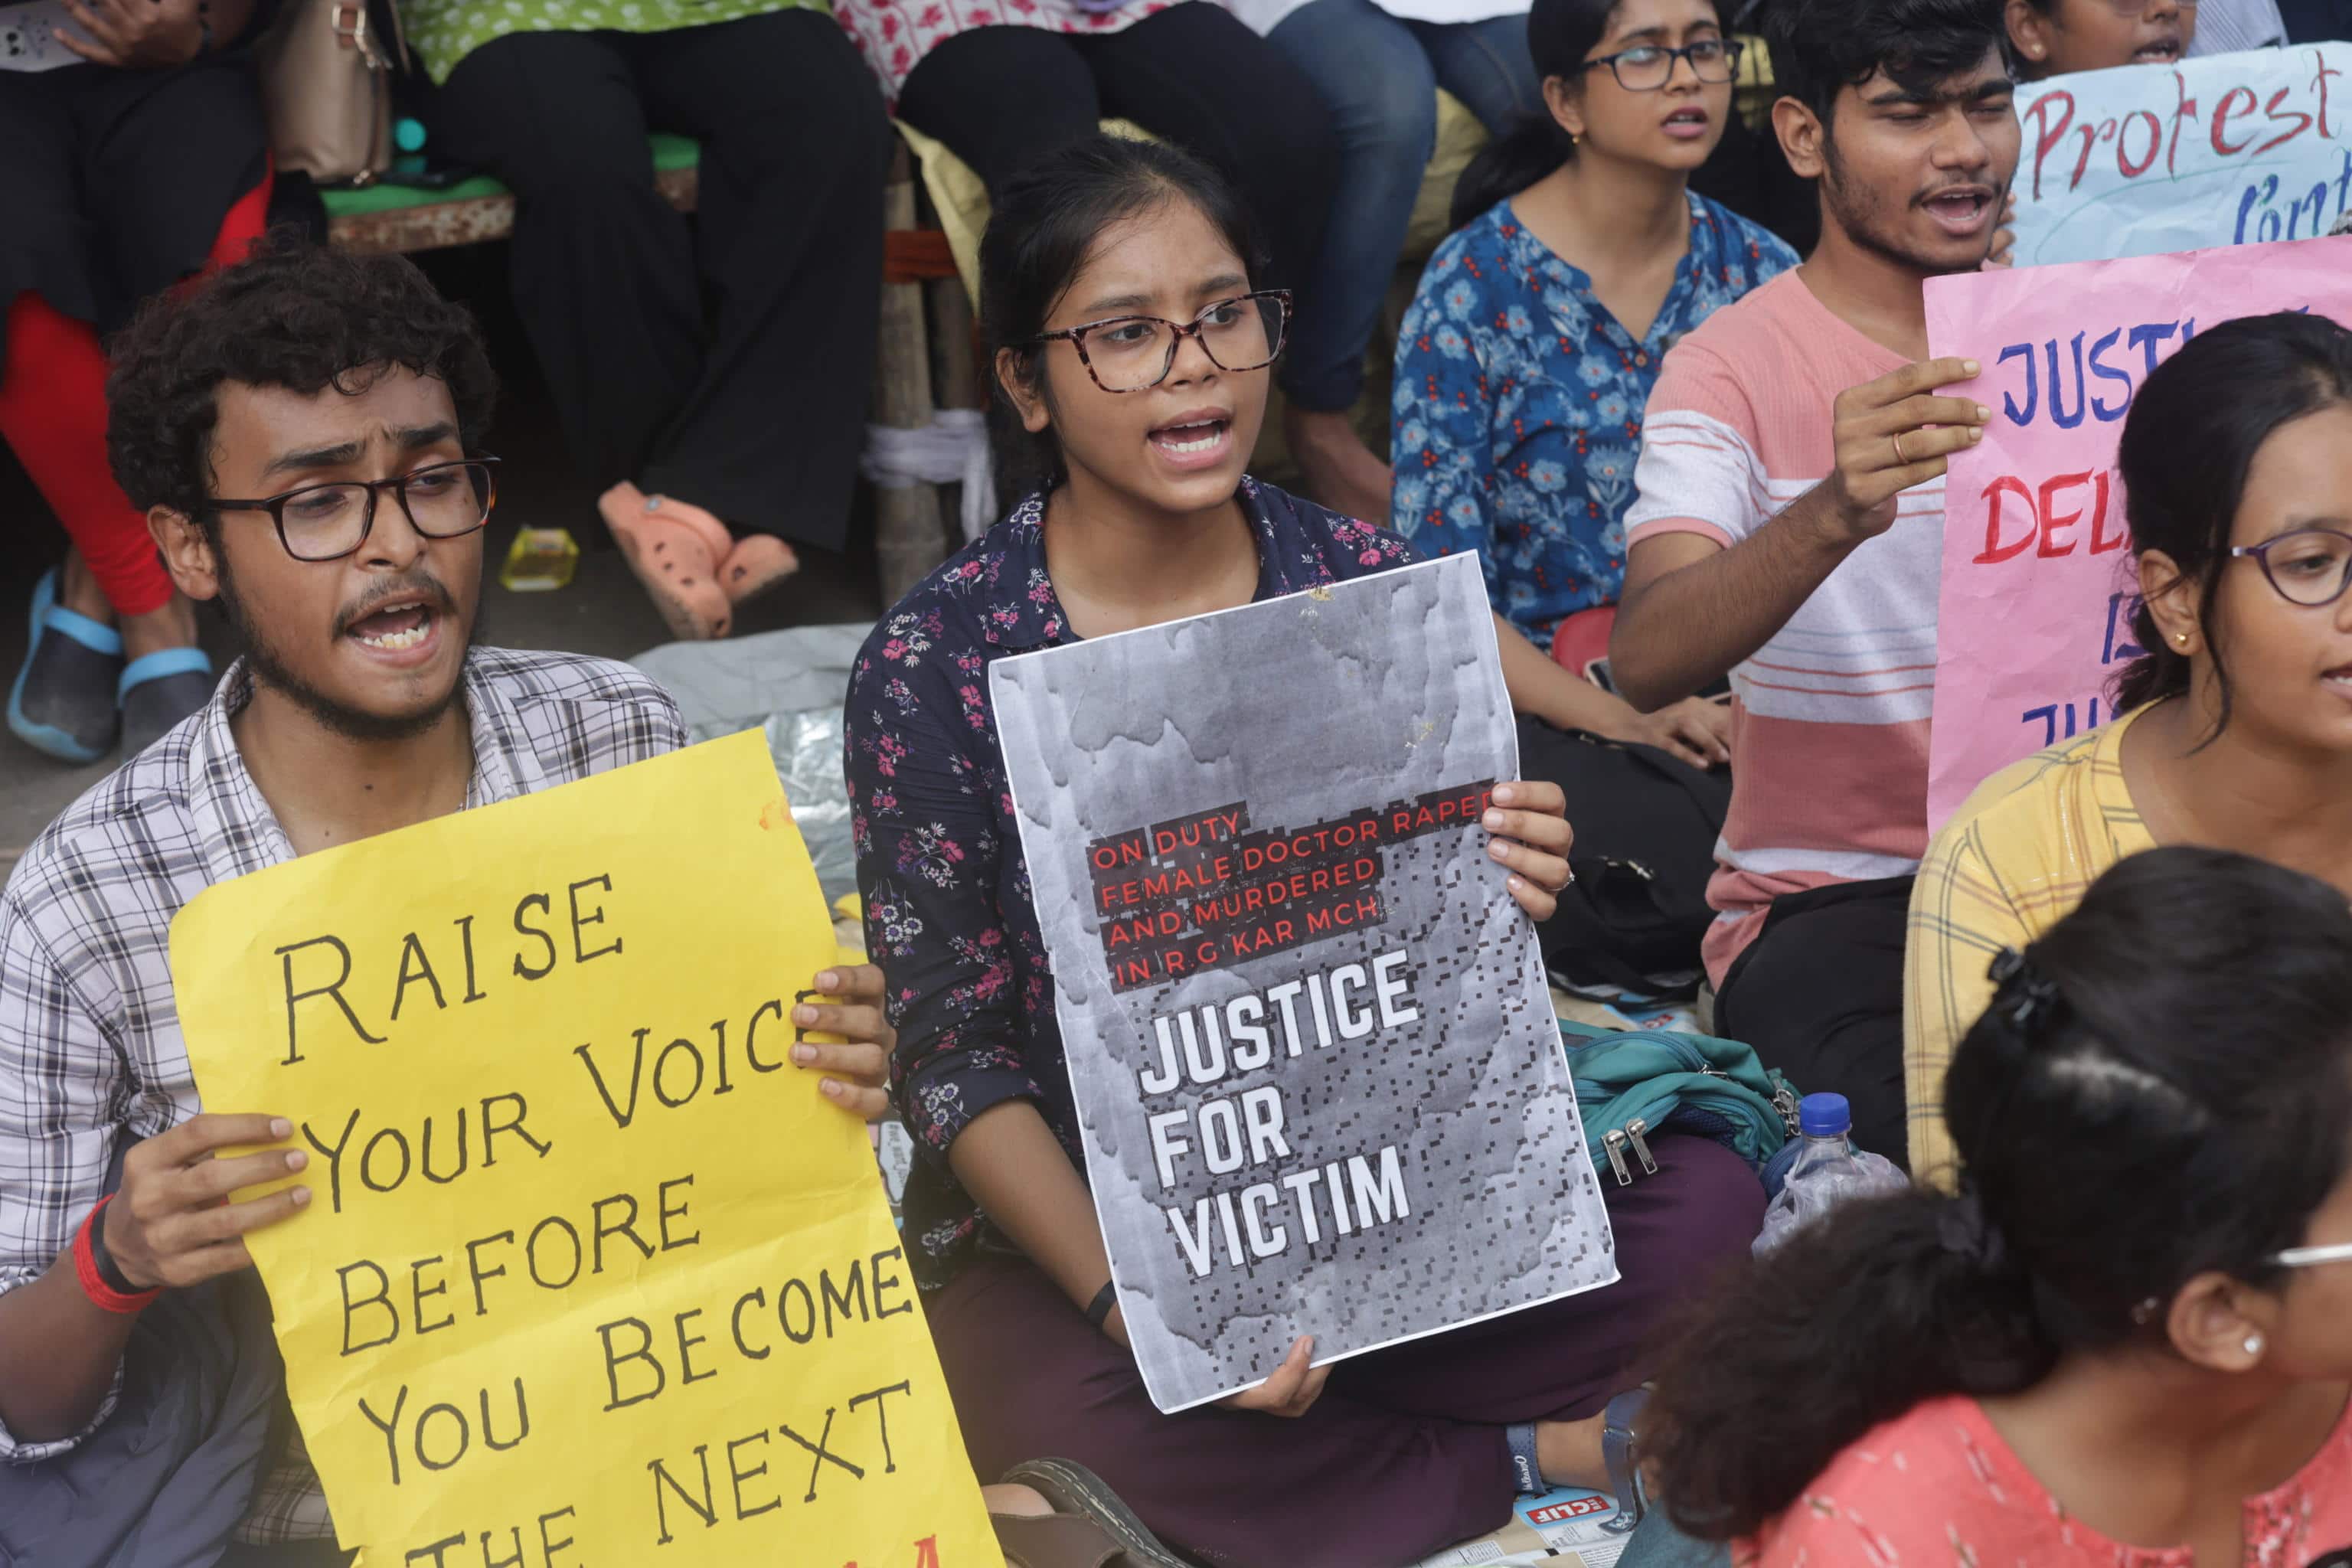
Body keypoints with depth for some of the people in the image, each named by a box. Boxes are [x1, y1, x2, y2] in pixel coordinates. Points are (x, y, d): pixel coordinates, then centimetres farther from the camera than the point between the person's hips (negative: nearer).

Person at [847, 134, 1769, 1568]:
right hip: (1066, 1219, -2)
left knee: (1704, 1204, -20)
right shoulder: (934, 668, -10)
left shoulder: (1367, 584, -1)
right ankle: (1536, 1450, -11)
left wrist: (1504, 897, -19)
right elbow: (957, 1056, -10)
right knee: (1067, 1408, -36)